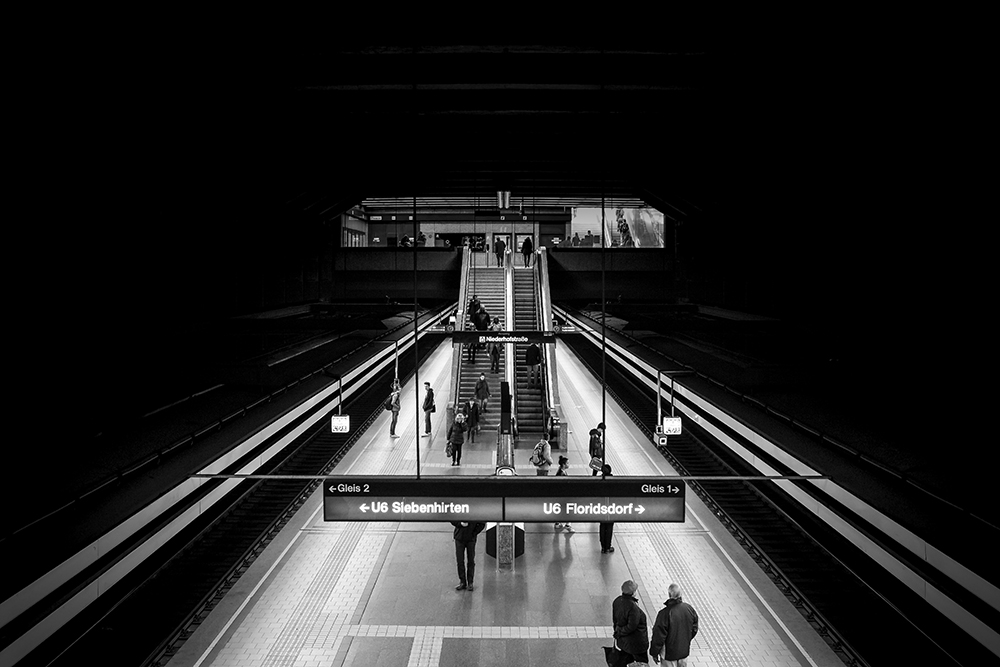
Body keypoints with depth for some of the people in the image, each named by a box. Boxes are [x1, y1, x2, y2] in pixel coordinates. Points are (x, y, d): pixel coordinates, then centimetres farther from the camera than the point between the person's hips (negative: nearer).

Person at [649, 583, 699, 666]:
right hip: (685, 651, 5)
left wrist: (654, 653, -6)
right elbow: (694, 630, 5)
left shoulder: (665, 613, -28)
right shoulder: (689, 608, -10)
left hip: (669, 654, -5)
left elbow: (658, 636, -20)